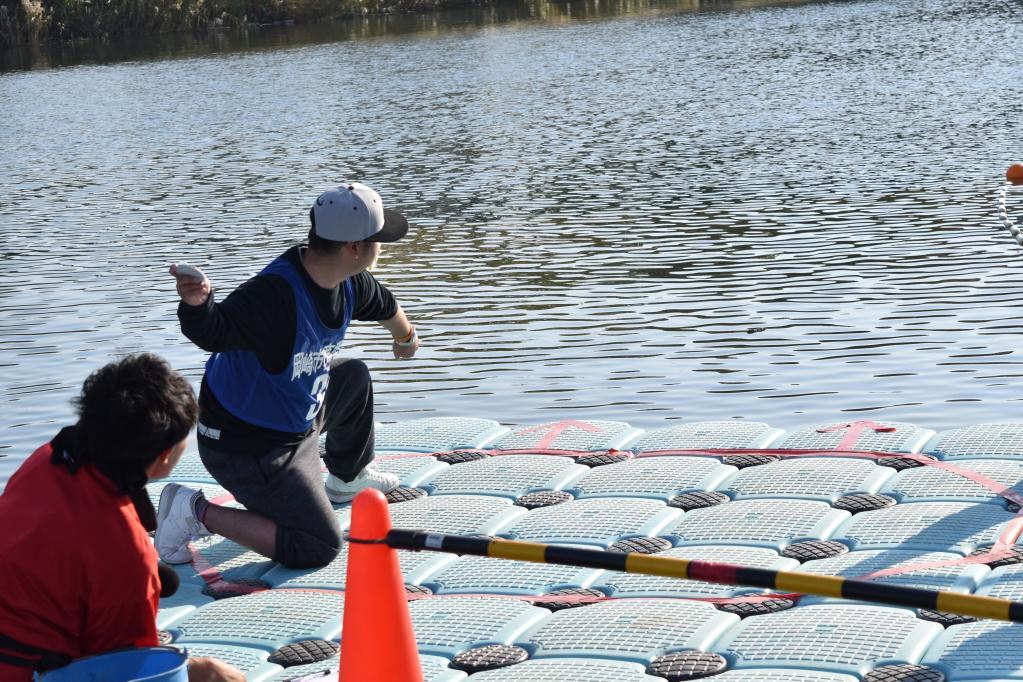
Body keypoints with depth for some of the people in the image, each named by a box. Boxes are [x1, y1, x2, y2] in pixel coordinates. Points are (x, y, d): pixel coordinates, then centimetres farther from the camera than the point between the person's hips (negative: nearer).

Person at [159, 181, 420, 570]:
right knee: (319, 547, -11)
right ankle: (198, 513, -7)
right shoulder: (274, 294, -35)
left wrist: (406, 338, 40)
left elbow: (386, 307, 19)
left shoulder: (350, 283, -6)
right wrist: (196, 304, -71)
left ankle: (346, 479, 54)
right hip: (246, 448, -10)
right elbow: (211, 331, -48)